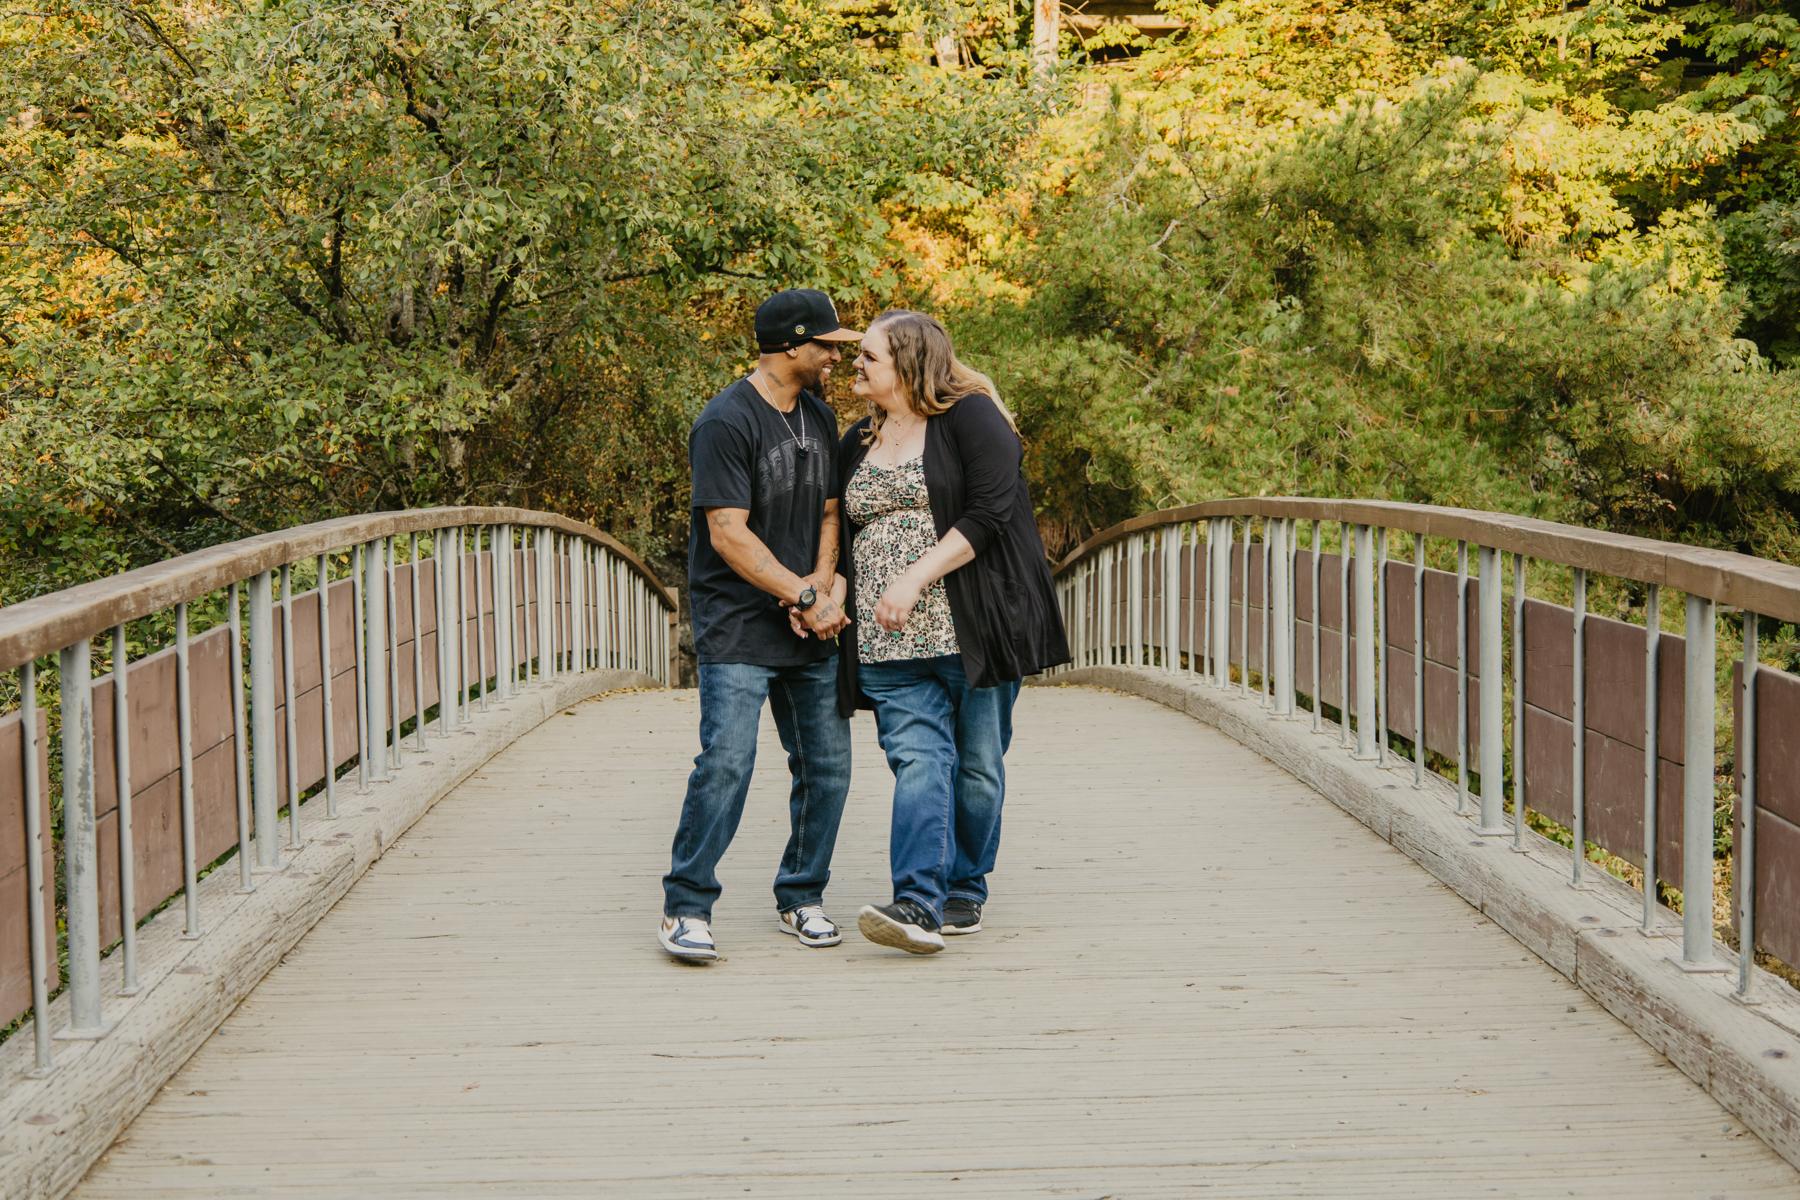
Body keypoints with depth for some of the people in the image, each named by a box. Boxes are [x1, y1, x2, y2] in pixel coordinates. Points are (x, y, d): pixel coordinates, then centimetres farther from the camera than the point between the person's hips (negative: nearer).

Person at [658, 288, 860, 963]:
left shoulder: (819, 418, 13)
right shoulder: (727, 422, -11)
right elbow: (729, 534, -16)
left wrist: (824, 586, -2)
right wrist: (806, 596, -15)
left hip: (810, 630, 7)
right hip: (737, 629, -7)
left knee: (827, 765, 5)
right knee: (726, 763, -14)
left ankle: (802, 898, 20)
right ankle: (686, 908, -2)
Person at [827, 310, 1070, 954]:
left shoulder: (971, 418, -3)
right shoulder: (858, 443, 18)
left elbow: (987, 513, -13)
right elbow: (841, 535, 24)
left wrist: (914, 579, -18)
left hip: (970, 628, -4)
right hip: (890, 640, 4)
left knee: (976, 765, 4)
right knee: (918, 759, -11)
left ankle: (964, 890, 19)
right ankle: (918, 903, -21)